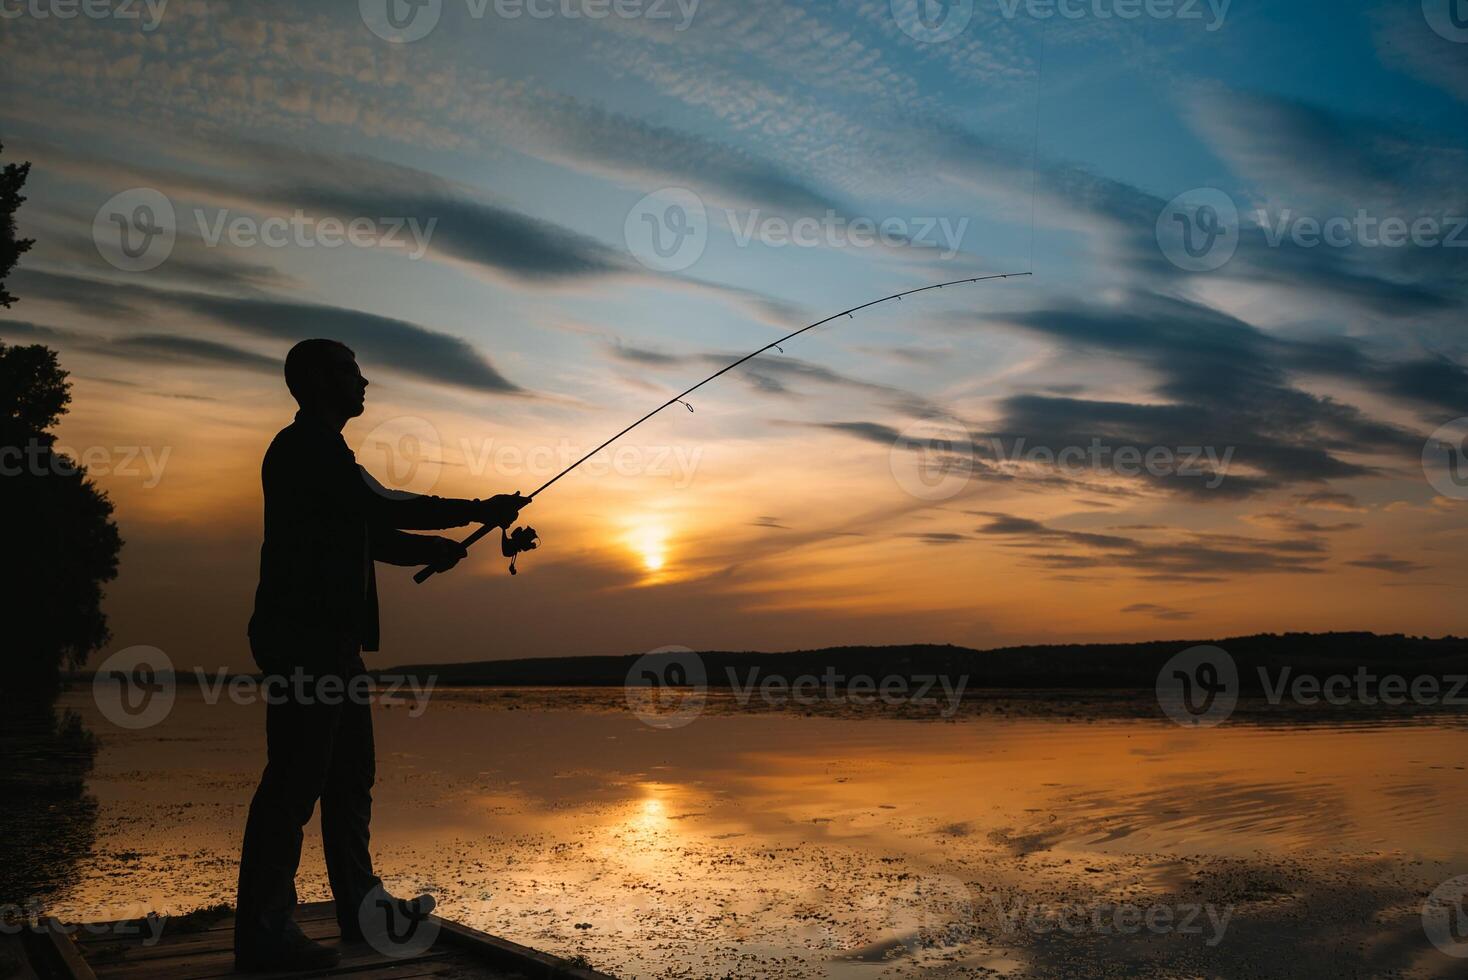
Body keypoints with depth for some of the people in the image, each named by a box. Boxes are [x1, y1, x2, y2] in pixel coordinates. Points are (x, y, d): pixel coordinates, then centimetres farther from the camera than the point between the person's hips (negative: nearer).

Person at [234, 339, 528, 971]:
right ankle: (262, 933, -3)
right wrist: (477, 511, -8)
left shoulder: (318, 450, 23)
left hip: (328, 638, 11)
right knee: (295, 779, -9)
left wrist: (433, 548, 11)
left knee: (349, 775, 14)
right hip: (304, 638, -11)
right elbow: (380, 508, -17)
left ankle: (361, 906, 23)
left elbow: (363, 534, 24)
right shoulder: (306, 445, -10)